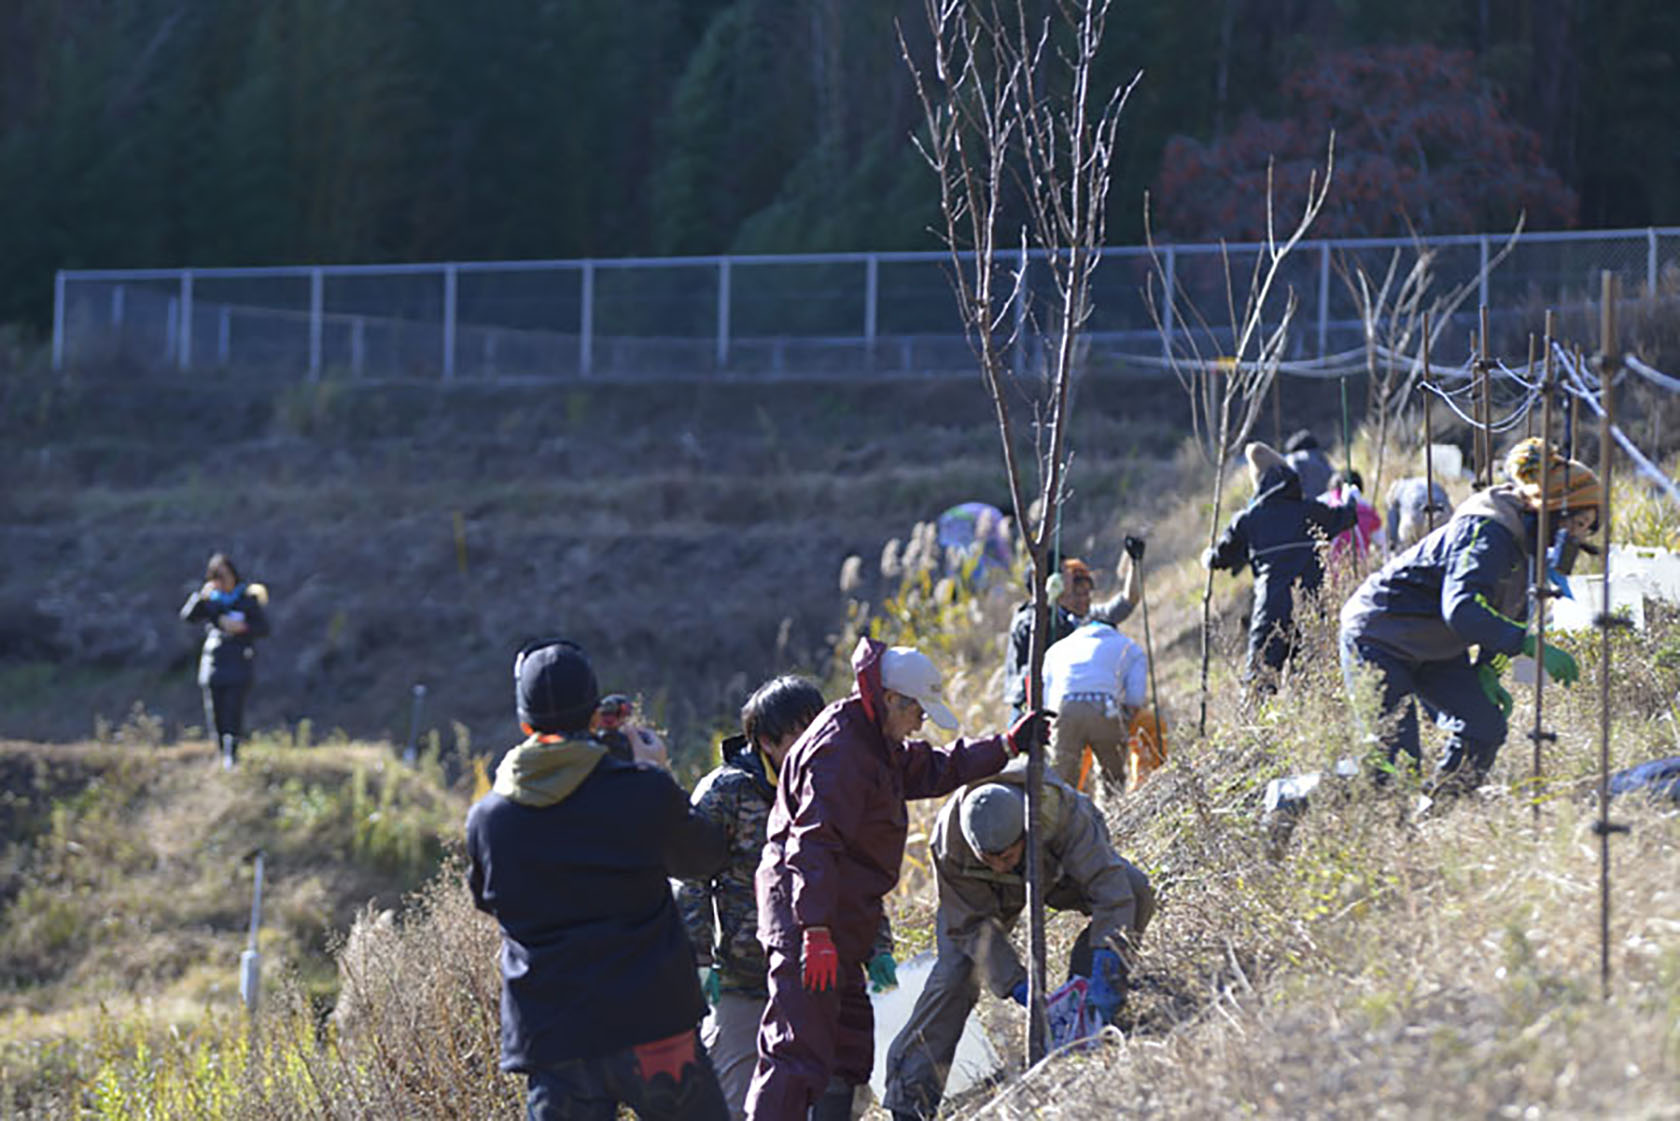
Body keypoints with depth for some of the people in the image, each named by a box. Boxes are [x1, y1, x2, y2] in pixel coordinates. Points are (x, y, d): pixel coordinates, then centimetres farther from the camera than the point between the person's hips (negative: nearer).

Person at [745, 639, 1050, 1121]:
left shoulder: (872, 742, 16)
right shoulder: (839, 751, -17)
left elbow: (932, 770, 32)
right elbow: (813, 845, -24)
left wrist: (1006, 746, 26)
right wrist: (816, 933, -30)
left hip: (835, 922, 11)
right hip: (807, 917, -11)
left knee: (850, 1047, 16)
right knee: (800, 1050, -17)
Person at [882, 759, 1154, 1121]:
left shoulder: (1061, 810, -43)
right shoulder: (950, 841, -38)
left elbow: (1110, 887, -47)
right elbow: (972, 924, -27)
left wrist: (1106, 971, -55)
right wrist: (1016, 985, -36)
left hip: (1060, 867, 0)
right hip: (986, 894, 0)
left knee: (1135, 891, -27)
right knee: (955, 971, -18)